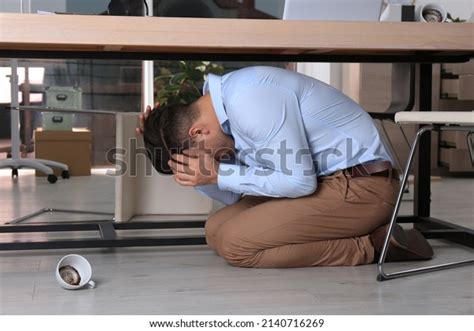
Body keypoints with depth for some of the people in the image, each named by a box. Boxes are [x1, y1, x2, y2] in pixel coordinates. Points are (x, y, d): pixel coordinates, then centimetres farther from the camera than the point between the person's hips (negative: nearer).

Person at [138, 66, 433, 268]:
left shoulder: (249, 100, -21)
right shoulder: (226, 102, 8)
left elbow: (299, 182, -22)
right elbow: (235, 196, 13)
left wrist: (217, 174, -16)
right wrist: (185, 169, 1)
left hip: (361, 185, -10)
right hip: (327, 182, 10)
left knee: (234, 243, -18)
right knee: (216, 229, 6)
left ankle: (371, 245, -9)